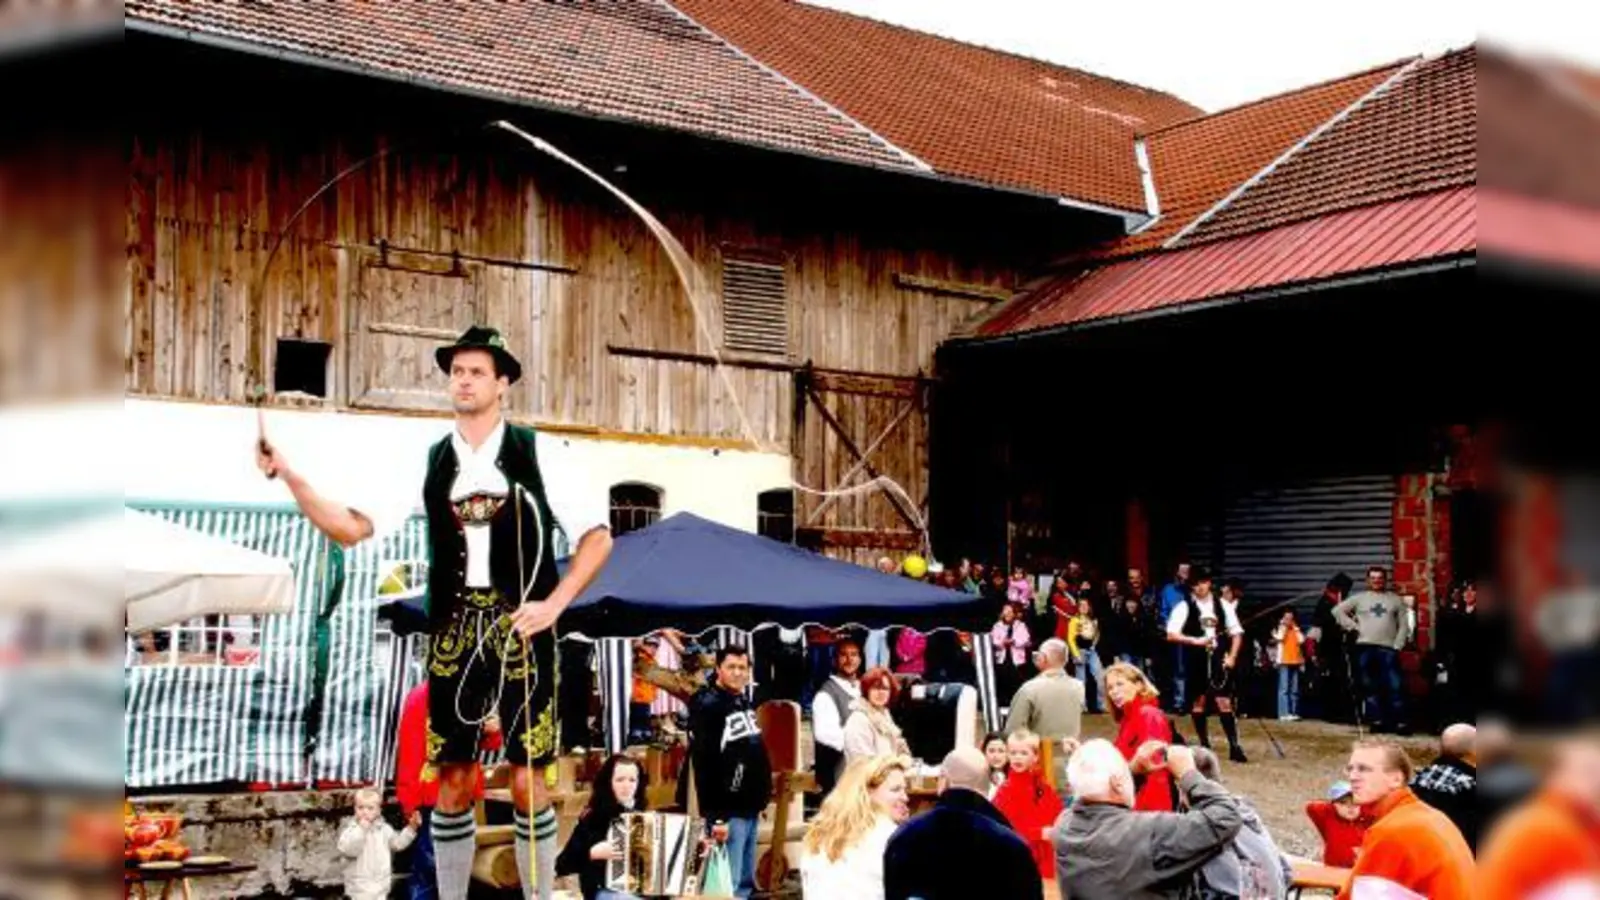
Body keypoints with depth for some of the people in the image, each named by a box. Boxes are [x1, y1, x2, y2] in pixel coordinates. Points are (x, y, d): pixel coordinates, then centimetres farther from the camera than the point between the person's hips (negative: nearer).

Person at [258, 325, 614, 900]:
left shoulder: (538, 453, -4)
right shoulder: (428, 462, 5)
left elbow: (597, 536, -1)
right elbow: (350, 528, 1)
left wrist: (553, 605, -10)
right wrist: (290, 476, -11)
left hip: (522, 633, -3)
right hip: (453, 637, 3)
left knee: (528, 783, 1)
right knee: (452, 783, 7)